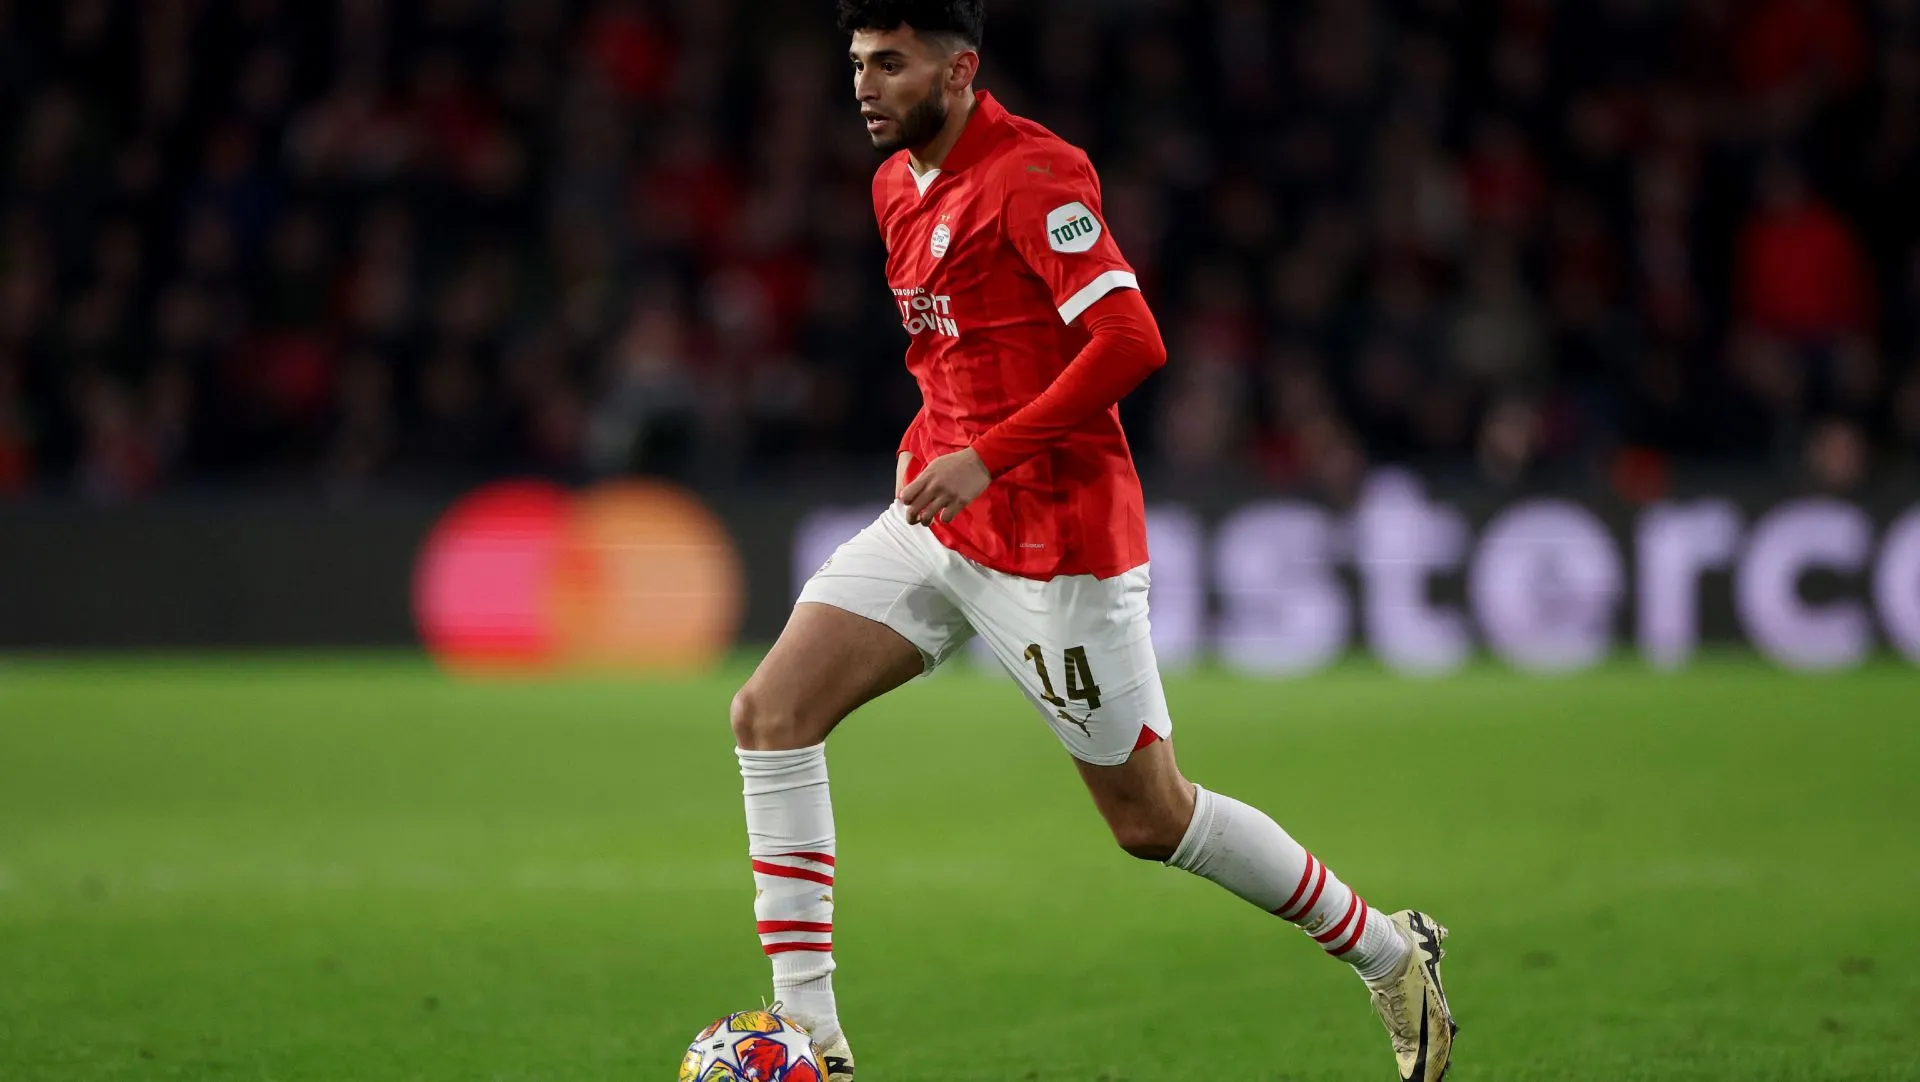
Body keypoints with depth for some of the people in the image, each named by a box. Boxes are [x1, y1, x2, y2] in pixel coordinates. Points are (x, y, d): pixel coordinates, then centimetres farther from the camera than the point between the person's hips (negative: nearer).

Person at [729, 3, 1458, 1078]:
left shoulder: (1030, 176, -17)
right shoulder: (897, 186, 11)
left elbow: (1131, 341, -26)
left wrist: (990, 456, -28)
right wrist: (940, 446, 17)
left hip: (1054, 538, -8)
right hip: (939, 521, 8)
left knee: (1150, 816, 1)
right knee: (770, 715, -7)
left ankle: (1391, 955, 23)